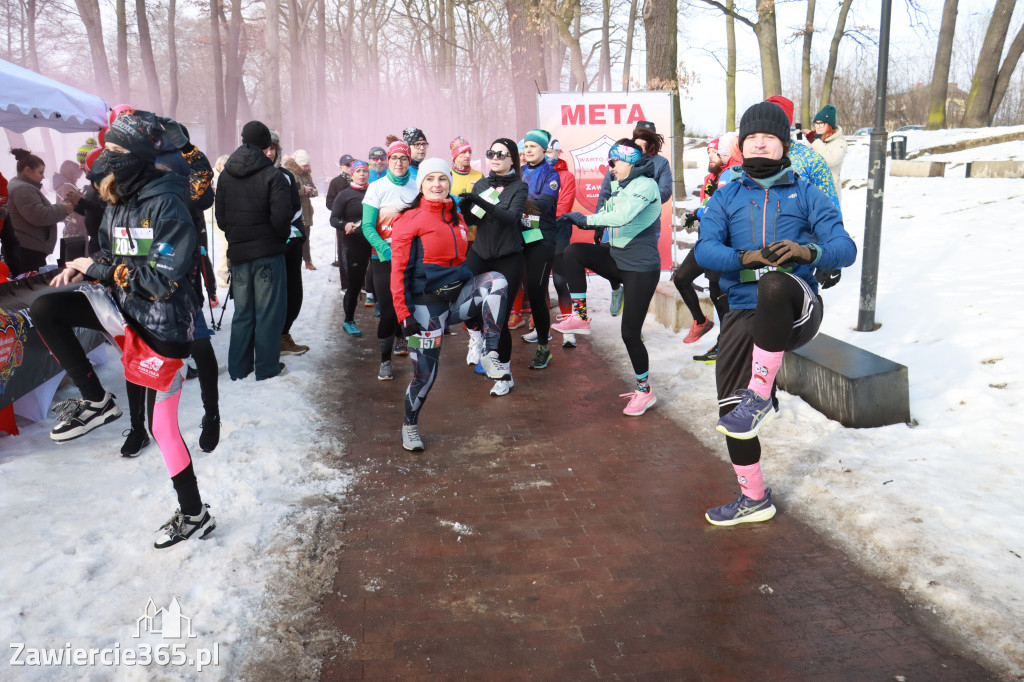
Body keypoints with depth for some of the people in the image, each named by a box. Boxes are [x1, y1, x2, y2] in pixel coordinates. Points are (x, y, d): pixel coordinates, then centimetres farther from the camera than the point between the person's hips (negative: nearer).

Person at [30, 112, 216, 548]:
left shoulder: (167, 205, -20)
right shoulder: (119, 201, 4)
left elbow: (165, 278, -25)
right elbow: (112, 258, 16)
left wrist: (101, 268, -19)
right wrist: (84, 268, -5)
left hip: (163, 323, -7)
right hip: (127, 306, 7)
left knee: (161, 426, 0)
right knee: (45, 308, -11)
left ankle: (195, 515, 18)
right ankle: (95, 401, 3)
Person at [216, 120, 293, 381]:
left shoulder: (225, 176, 5)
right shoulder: (272, 176, -12)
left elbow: (220, 217, 7)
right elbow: (281, 216, -18)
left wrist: (235, 238, 17)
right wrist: (282, 235, 1)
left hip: (238, 252, 5)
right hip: (268, 252, -5)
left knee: (242, 312, 15)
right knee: (268, 312, 4)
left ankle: (238, 368, 20)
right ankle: (267, 368, 9)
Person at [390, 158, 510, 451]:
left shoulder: (457, 217, 13)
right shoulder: (410, 219, -5)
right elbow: (399, 270, -8)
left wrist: (478, 300, 21)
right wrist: (405, 313, -15)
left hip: (459, 294, 5)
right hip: (427, 303, -4)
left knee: (495, 280, -26)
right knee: (425, 371, -1)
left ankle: (491, 354, -20)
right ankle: (410, 426, 24)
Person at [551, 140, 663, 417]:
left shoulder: (645, 185, -15)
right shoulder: (619, 187, 10)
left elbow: (621, 217, -29)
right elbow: (606, 218, 7)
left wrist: (585, 219, -22)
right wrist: (579, 220, -8)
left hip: (641, 268, -8)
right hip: (617, 258, 8)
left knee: (630, 332, -4)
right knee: (573, 252, -13)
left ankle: (645, 391, 16)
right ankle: (580, 317, -3)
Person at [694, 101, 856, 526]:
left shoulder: (806, 194, 11)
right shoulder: (726, 196, 14)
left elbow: (845, 248, 2)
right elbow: (705, 250, -1)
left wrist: (808, 251, -20)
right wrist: (743, 258, -21)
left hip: (797, 310, -3)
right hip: (743, 315, 3)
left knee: (774, 285, -39)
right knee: (729, 409, 0)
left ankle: (760, 396, -27)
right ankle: (754, 499, 22)